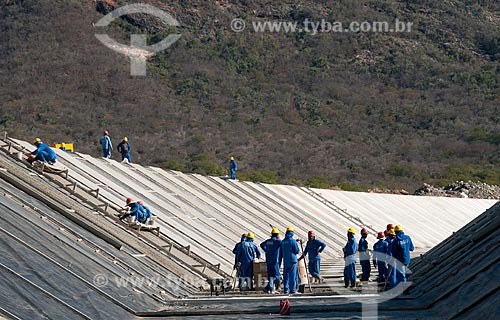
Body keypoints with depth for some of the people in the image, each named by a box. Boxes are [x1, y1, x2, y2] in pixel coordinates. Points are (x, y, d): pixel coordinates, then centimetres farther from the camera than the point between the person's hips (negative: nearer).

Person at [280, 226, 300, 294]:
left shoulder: (283, 242, 9)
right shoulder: (293, 241, -10)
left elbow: (281, 252, 15)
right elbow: (297, 251, -8)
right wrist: (298, 251, 12)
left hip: (285, 261, 5)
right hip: (292, 260, -5)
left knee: (286, 275, 8)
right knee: (293, 275, -1)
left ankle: (286, 289, 8)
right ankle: (292, 289, -1)